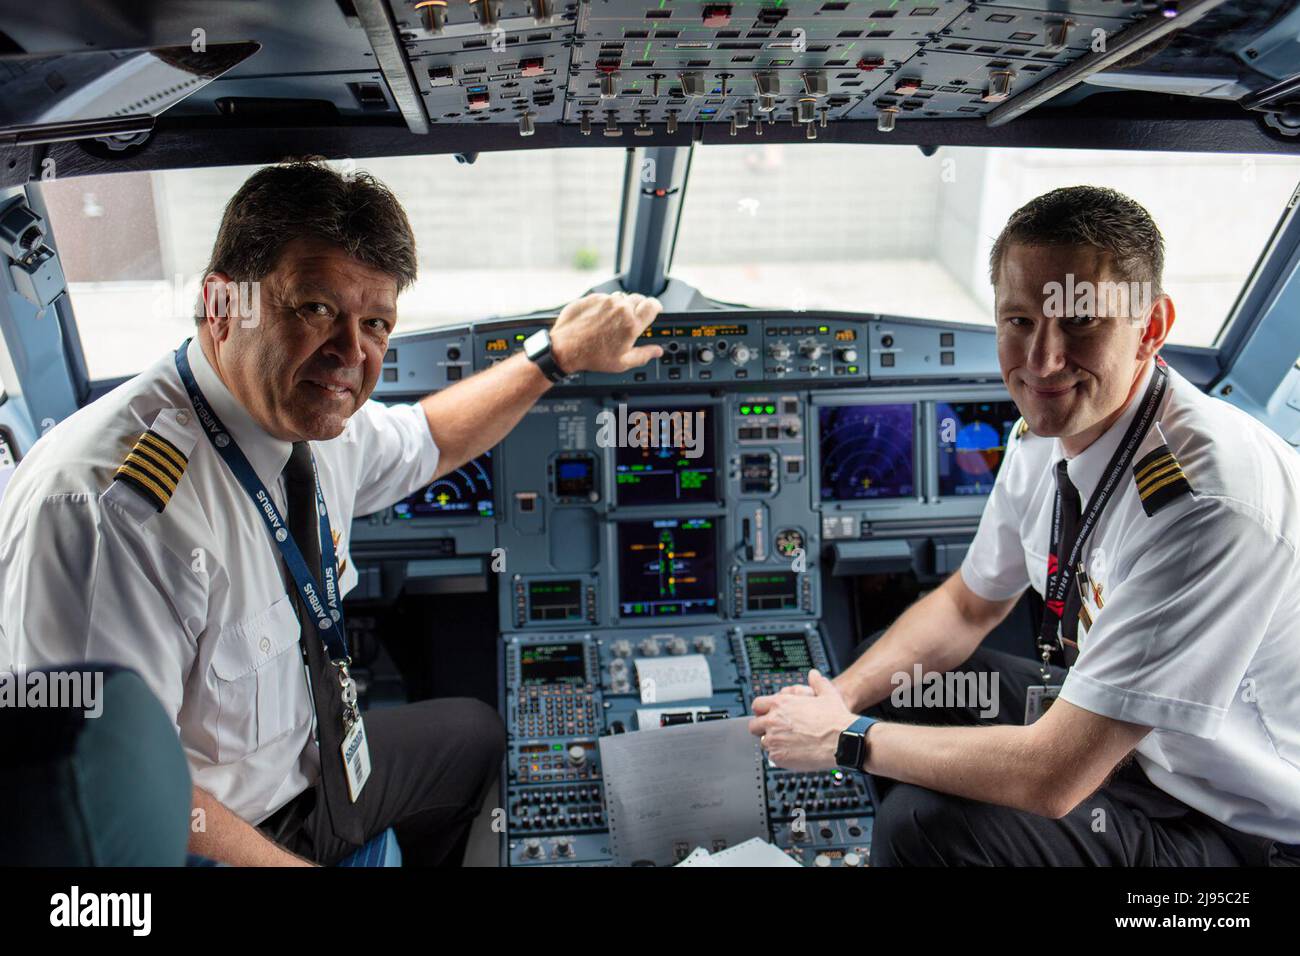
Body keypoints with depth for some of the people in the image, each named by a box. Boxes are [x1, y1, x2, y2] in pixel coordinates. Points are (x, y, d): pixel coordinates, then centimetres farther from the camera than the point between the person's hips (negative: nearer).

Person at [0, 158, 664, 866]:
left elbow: (430, 442, 11)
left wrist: (559, 355, 10)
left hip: (313, 752, 8)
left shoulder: (317, 418, -10)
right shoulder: (102, 504, -33)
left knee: (477, 733, 23)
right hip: (220, 840, -7)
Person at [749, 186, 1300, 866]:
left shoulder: (1212, 499, -33)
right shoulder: (1044, 437, -8)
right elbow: (968, 606, 8)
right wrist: (837, 702, -5)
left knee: (926, 823, -24)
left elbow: (1050, 778, -31)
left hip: (1238, 829, -7)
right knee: (896, 689, 6)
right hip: (1111, 726, 7)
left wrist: (845, 738, -19)